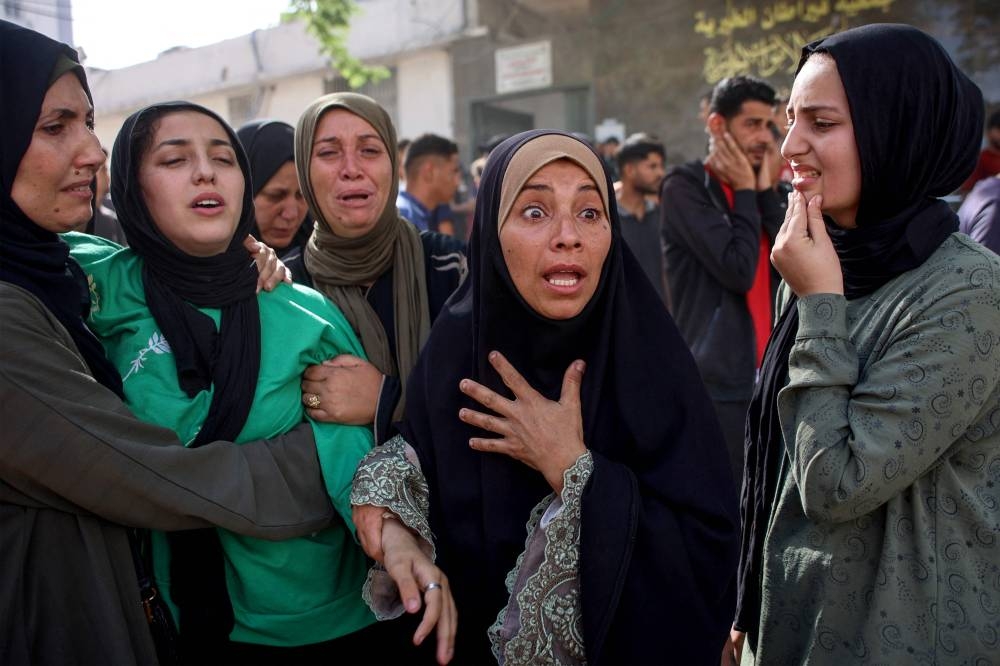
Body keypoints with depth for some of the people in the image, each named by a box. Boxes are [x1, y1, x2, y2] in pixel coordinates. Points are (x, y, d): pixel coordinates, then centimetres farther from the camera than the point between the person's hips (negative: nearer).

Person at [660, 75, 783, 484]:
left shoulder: (755, 191, 16)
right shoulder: (685, 187, -7)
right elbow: (738, 269, -18)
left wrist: (765, 192, -1)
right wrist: (746, 193, -7)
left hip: (766, 378, 7)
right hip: (716, 382, -7)